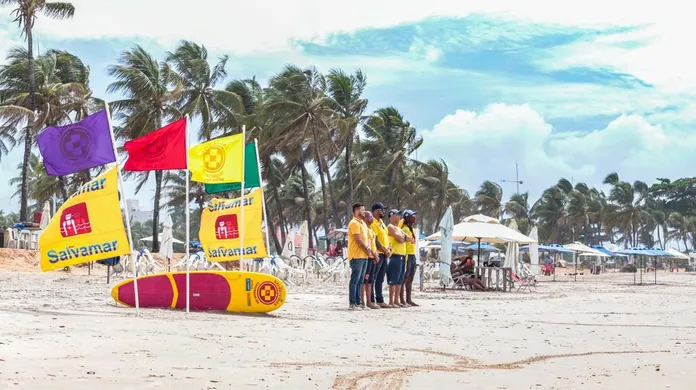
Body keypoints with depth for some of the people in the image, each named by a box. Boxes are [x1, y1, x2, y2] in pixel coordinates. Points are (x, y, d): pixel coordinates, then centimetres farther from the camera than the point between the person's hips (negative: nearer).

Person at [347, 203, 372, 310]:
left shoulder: (362, 223, 20)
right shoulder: (354, 223, -11)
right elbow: (358, 240, -17)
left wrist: (368, 249, 4)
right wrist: (367, 250, -9)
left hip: (364, 256, 10)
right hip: (356, 256, -10)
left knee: (360, 280, 10)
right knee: (355, 280, -9)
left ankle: (357, 302, 14)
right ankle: (352, 304, -8)